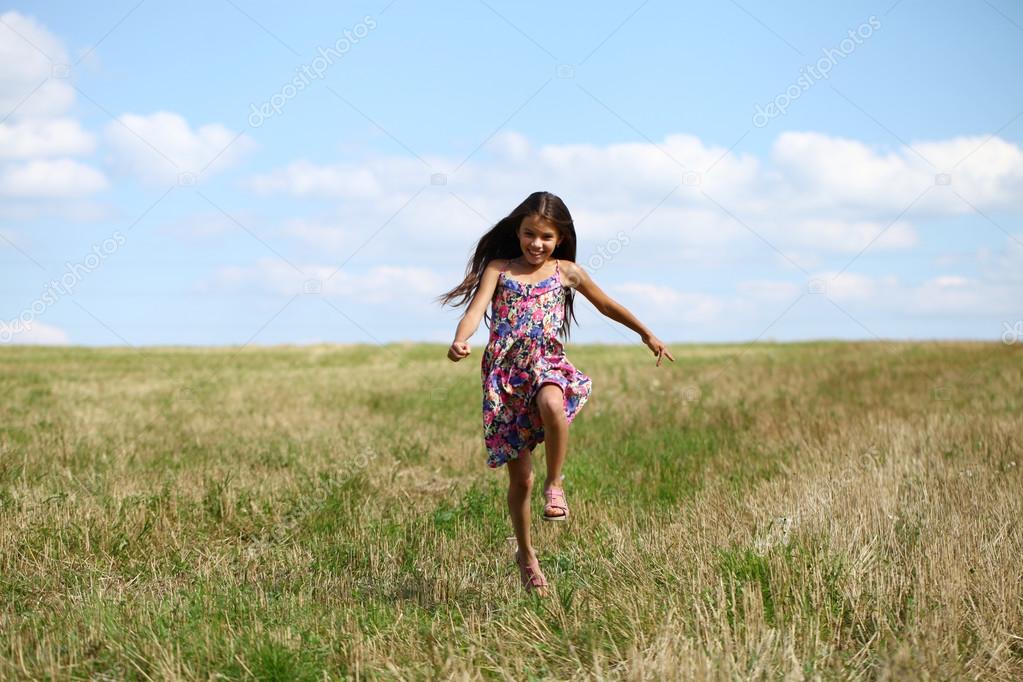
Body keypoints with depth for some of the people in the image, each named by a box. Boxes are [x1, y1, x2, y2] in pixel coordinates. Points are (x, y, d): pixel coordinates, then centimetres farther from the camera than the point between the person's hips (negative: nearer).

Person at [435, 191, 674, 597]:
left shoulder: (565, 271, 9)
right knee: (520, 477, 2)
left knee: (553, 404, -40)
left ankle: (554, 484, -19)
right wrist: (460, 341, -32)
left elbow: (606, 305, 23)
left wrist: (647, 335, 32)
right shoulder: (498, 269, 5)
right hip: (504, 376, 0)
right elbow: (476, 308, -11)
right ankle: (526, 554, 22)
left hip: (547, 365, 0)